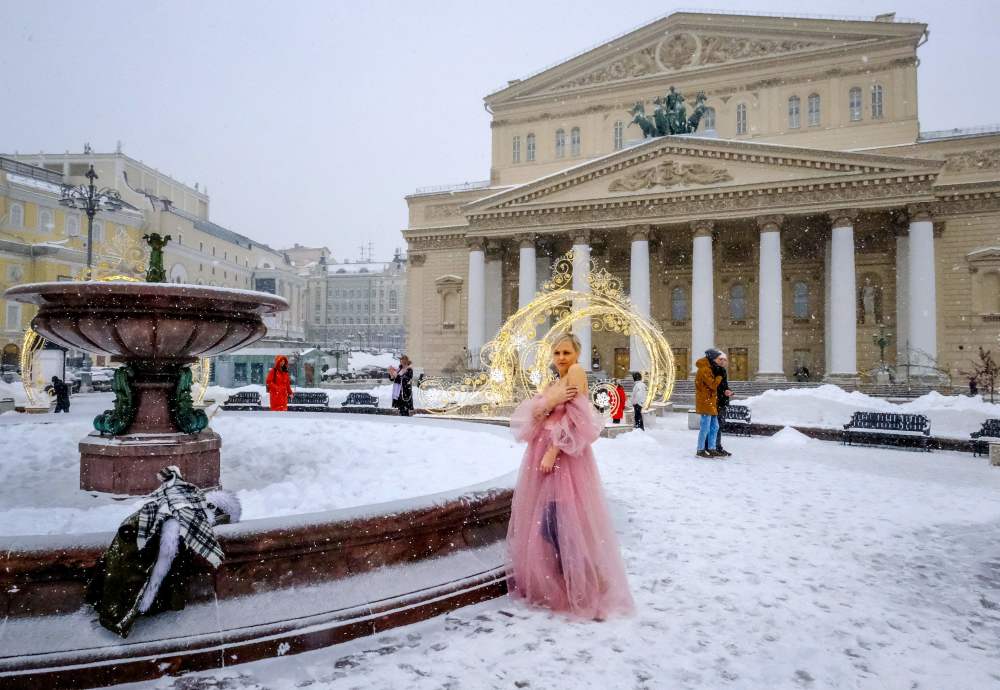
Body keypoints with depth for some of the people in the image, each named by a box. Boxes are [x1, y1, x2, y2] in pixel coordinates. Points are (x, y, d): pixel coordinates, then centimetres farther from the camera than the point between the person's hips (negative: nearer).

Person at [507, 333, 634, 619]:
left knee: (562, 521, -8)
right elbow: (530, 413, 3)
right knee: (540, 518, 12)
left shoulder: (577, 372, -7)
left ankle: (583, 586, 8)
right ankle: (548, 582, 28)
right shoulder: (554, 383, 18)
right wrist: (549, 401, -16)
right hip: (544, 452, 9)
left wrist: (553, 451, -20)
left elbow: (574, 417, -16)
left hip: (564, 456, -9)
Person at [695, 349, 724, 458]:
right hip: (705, 403, -10)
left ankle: (711, 449, 19)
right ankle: (700, 450, 2)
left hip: (711, 403, 10)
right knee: (705, 428, -5)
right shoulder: (704, 370, -15)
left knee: (714, 427, 13)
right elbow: (713, 385, -20)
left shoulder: (708, 369, 17)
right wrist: (719, 377, -6)